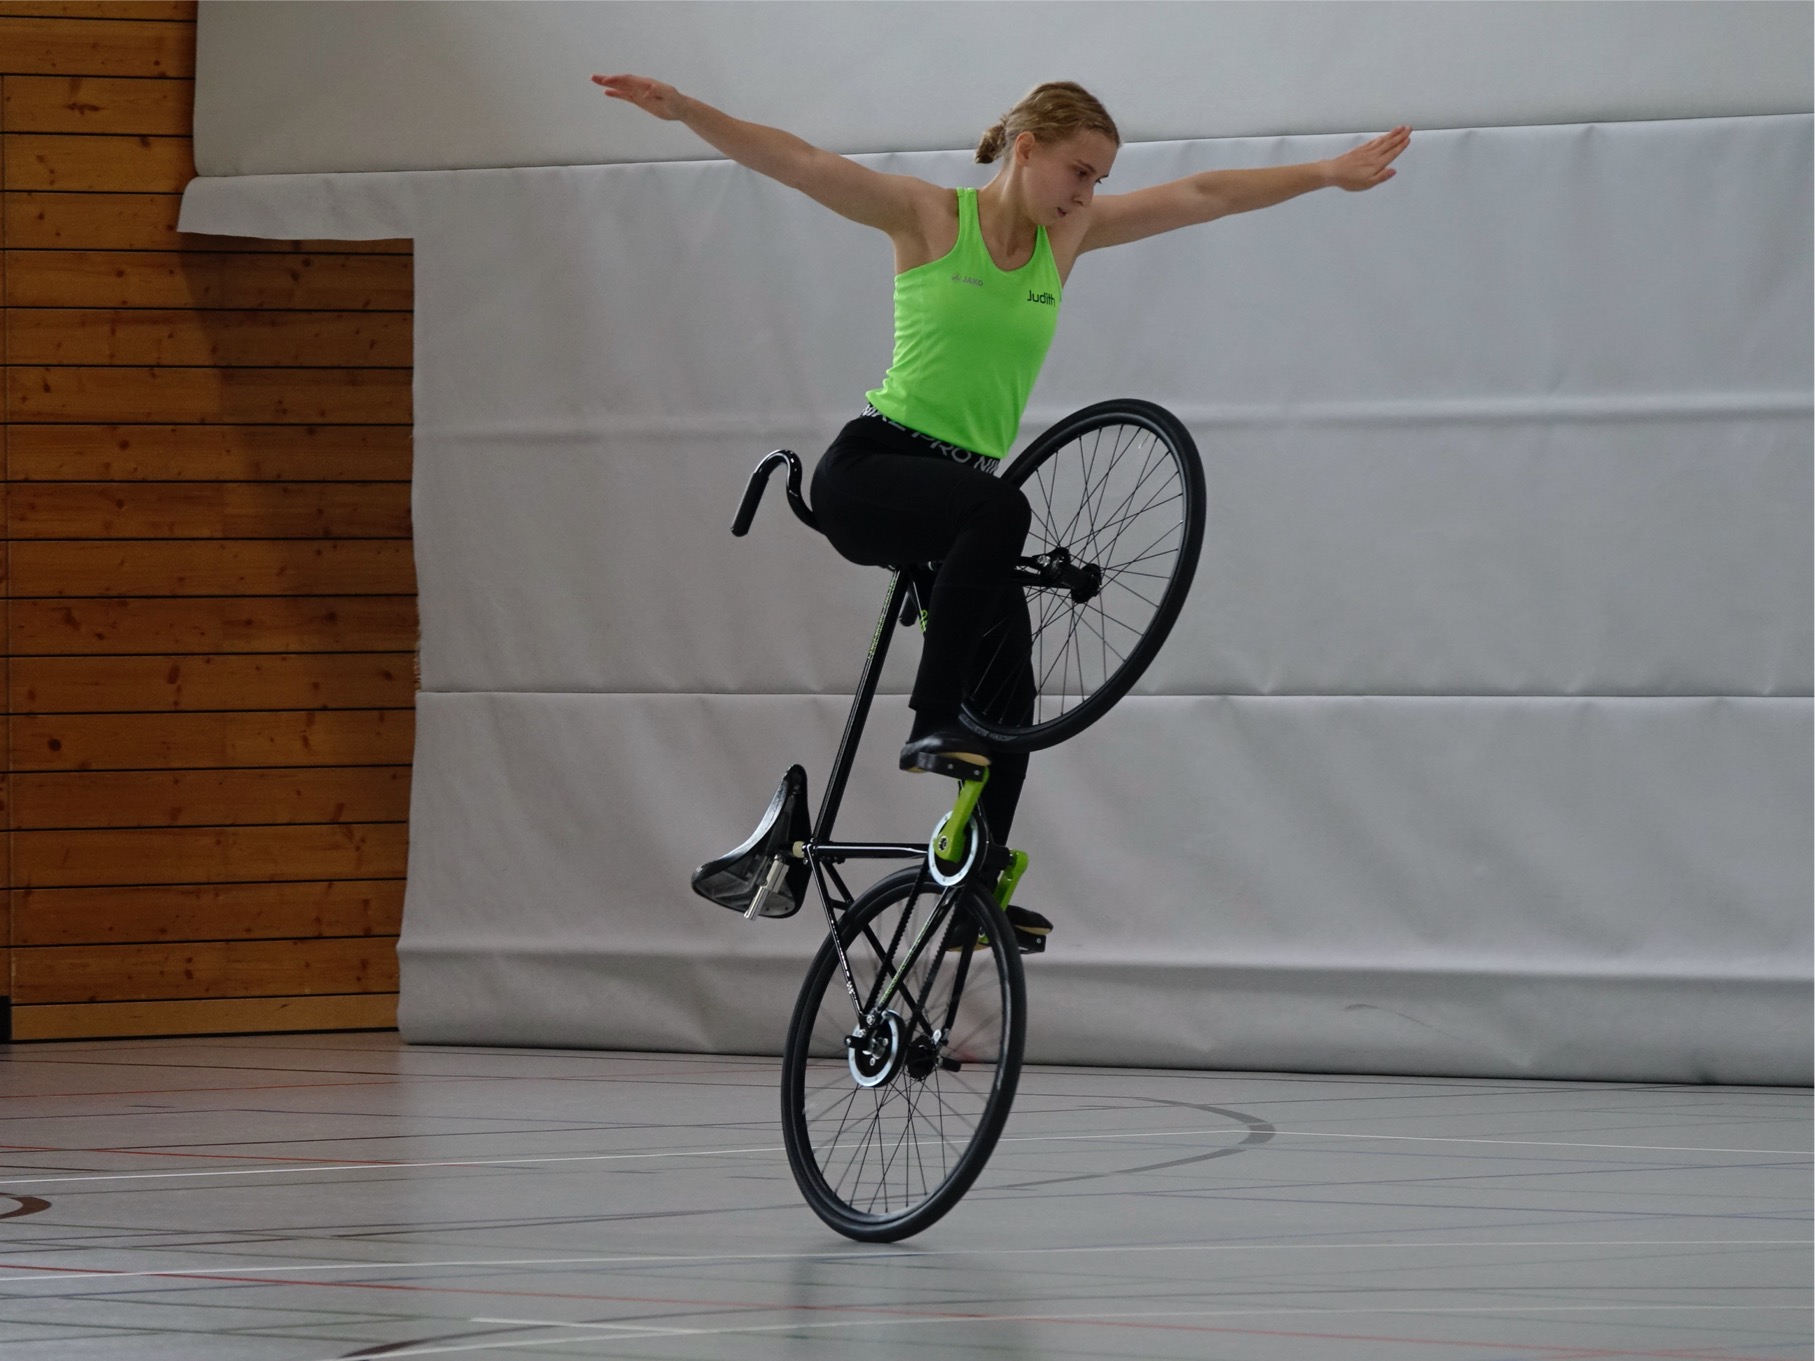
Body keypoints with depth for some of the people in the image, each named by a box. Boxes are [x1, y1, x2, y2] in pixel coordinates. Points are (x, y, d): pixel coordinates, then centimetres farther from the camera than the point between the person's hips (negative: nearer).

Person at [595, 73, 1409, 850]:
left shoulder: (1067, 234, 9)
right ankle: (933, 724, -33)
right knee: (999, 510, -37)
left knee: (1008, 695, 1)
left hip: (956, 496, 7)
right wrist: (683, 110, -29)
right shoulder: (928, 215, -6)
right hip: (869, 471, -7)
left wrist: (1329, 175, 10)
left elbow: (1202, 197, 10)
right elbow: (796, 162, -17)